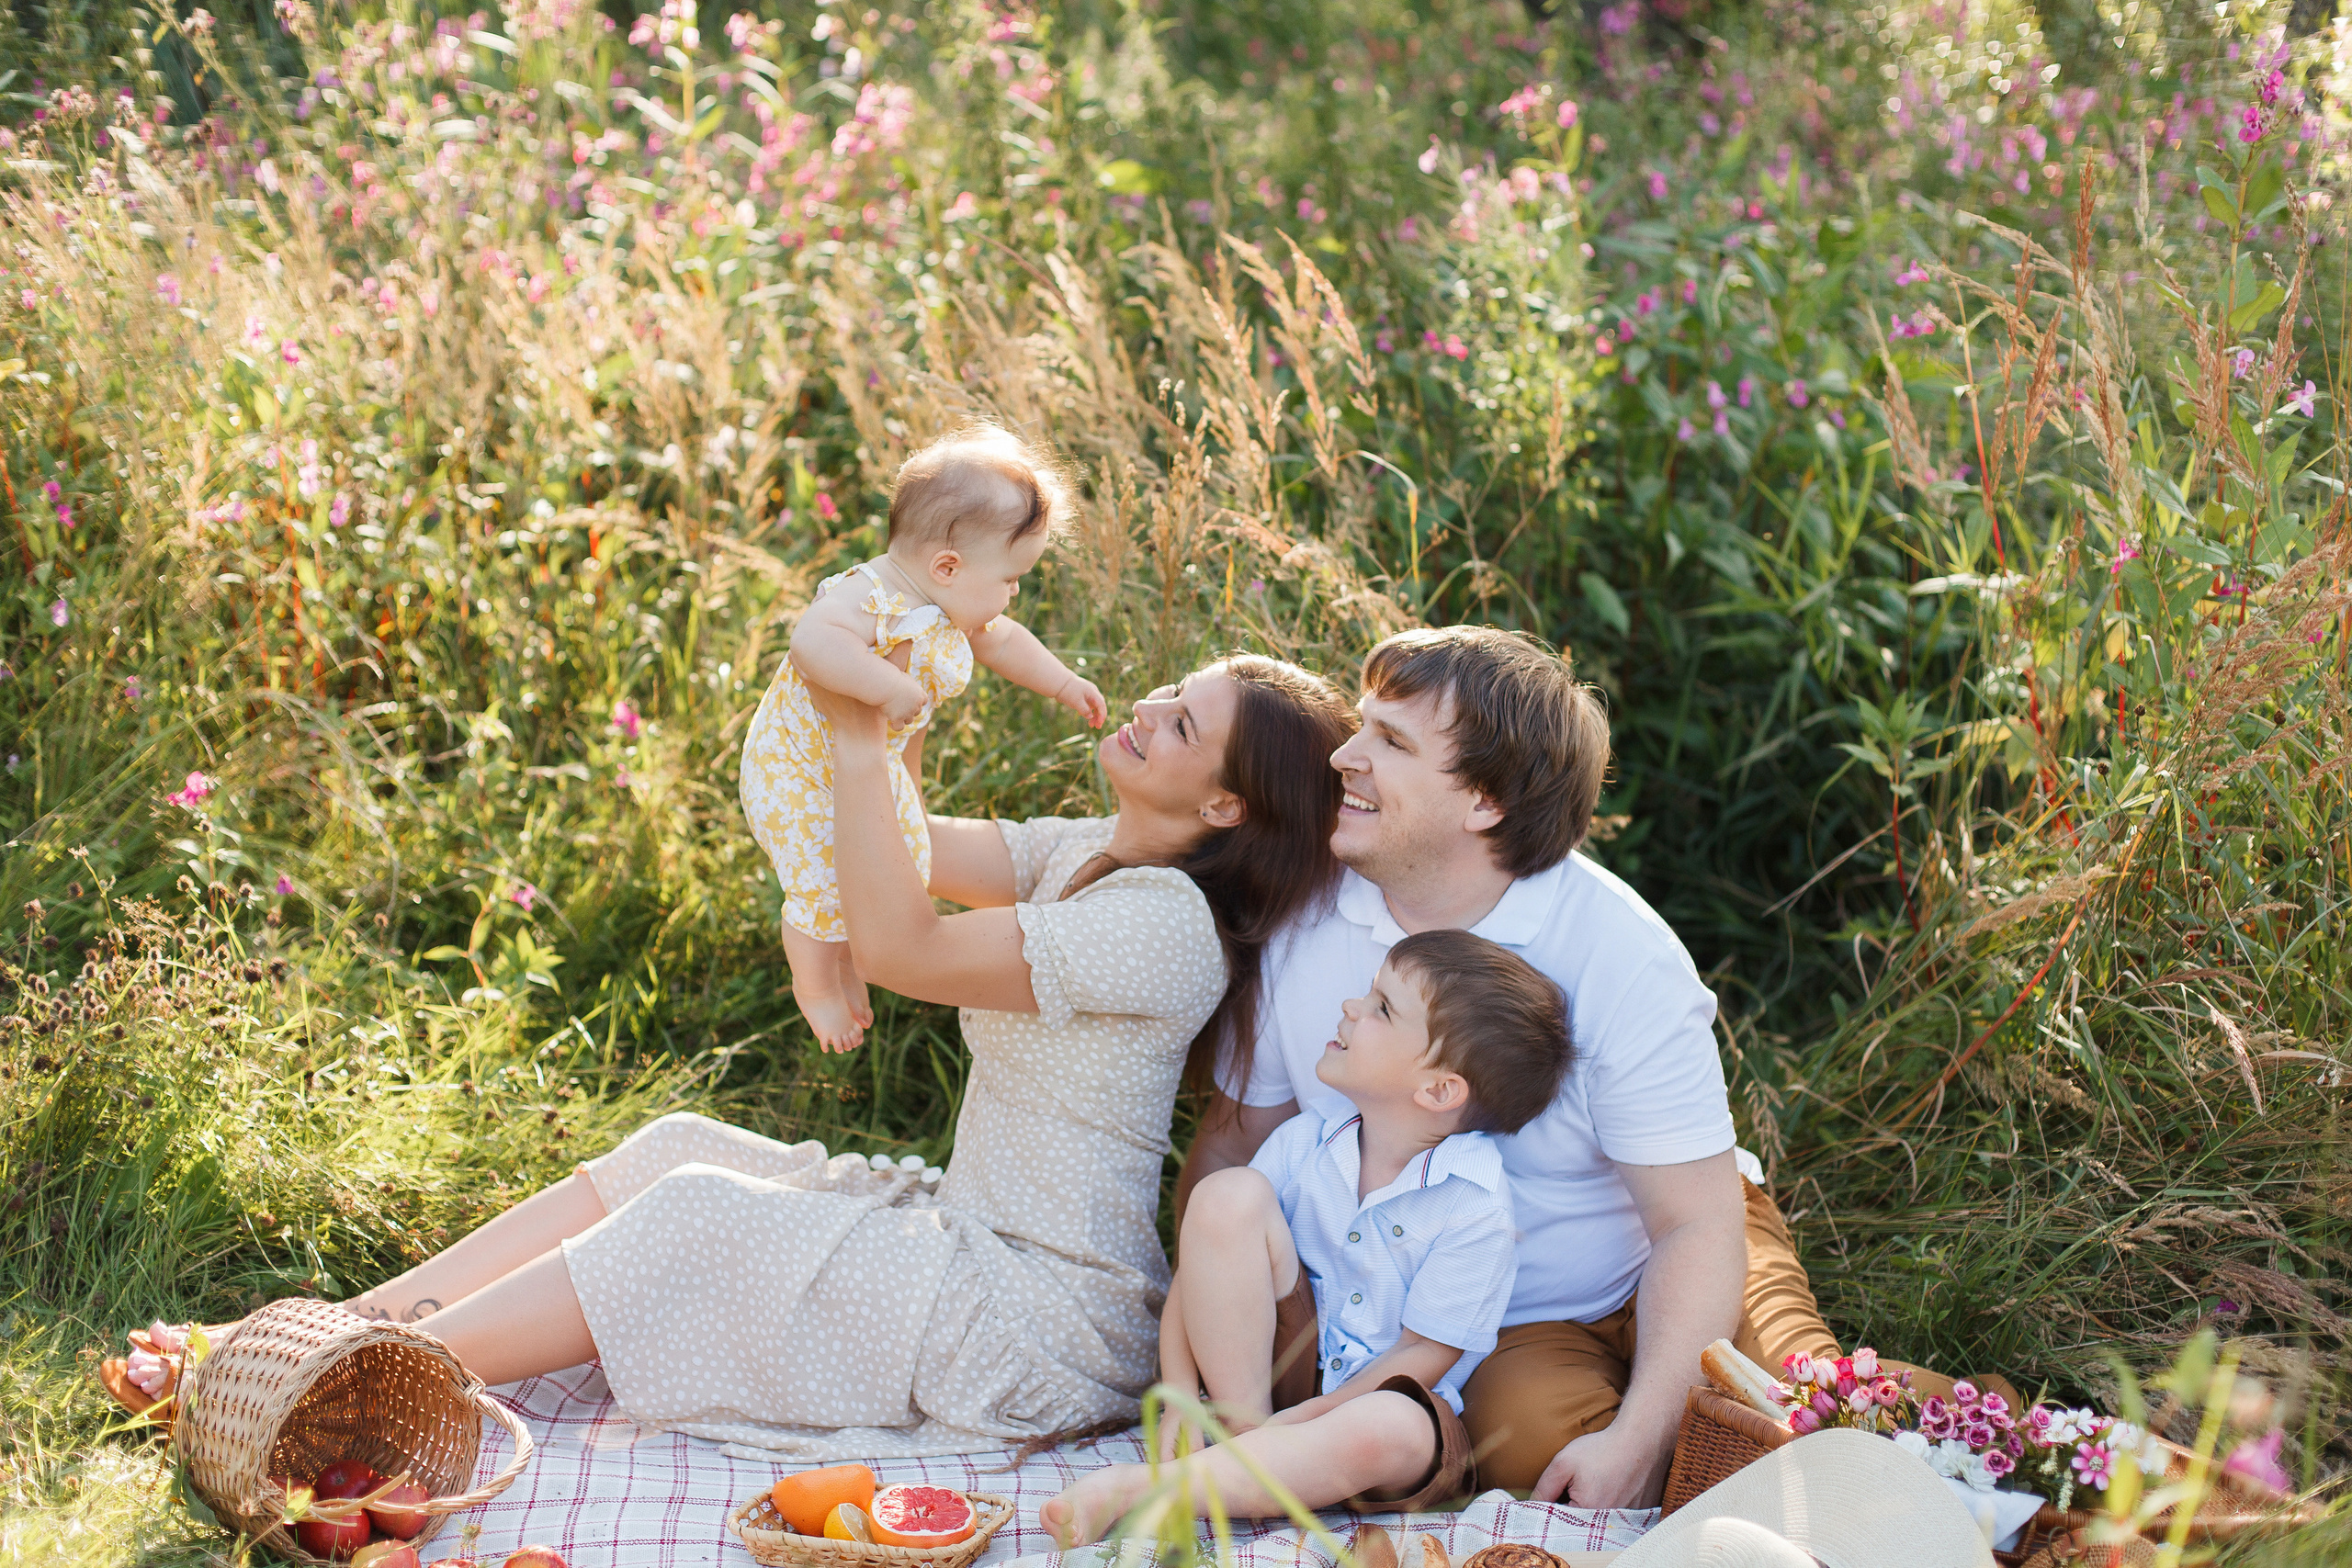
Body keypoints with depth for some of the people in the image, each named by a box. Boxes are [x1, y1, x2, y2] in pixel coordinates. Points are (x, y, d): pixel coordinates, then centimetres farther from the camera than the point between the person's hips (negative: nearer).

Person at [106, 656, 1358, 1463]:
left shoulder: (1162, 921, -23)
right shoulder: (1094, 856, 8)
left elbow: (898, 947, -25)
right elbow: (912, 854, 9)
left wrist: (864, 738, -23)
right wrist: (845, 707, -5)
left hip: (1036, 1323, -9)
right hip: (976, 1234, 9)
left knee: (687, 1219, -13)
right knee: (670, 1153, 0)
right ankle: (361, 1318, -2)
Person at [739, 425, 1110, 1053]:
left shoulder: (948, 612, -7)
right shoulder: (869, 600, -38)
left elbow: (1000, 641, 14)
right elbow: (813, 642, -58)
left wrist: (1064, 683, 16)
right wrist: (890, 688, -56)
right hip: (799, 771, -9)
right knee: (825, 882, 2)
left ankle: (848, 960, 46)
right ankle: (814, 986, 31)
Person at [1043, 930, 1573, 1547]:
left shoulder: (1475, 1206, -16)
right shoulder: (1303, 1144, -2)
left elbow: (1425, 1353, -14)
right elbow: (1200, 1266, -3)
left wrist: (1295, 1420, -20)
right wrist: (1179, 1402, -16)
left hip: (1384, 1397, -4)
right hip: (1286, 1370, 4)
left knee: (1390, 1430, -42)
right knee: (1227, 1194, -18)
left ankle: (1134, 1489, -36)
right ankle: (1247, 1444, -17)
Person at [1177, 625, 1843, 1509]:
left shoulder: (1622, 960, -21)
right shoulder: (1304, 920, -9)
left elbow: (1697, 1223, -19)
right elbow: (1232, 1142, 2)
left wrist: (1636, 1441, -30)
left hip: (1644, 1286, -1)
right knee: (1531, 1427, -32)